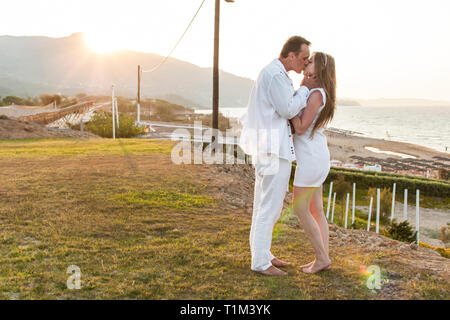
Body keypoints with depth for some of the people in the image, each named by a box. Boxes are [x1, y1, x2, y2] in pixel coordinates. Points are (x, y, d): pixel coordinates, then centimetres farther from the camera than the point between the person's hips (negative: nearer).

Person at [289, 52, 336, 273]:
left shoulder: (317, 94, -17)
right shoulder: (318, 93, 14)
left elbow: (300, 128, -19)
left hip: (311, 158, -10)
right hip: (317, 156, 10)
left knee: (300, 208, -1)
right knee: (315, 210, 12)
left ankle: (322, 257, 8)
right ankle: (323, 258, 18)